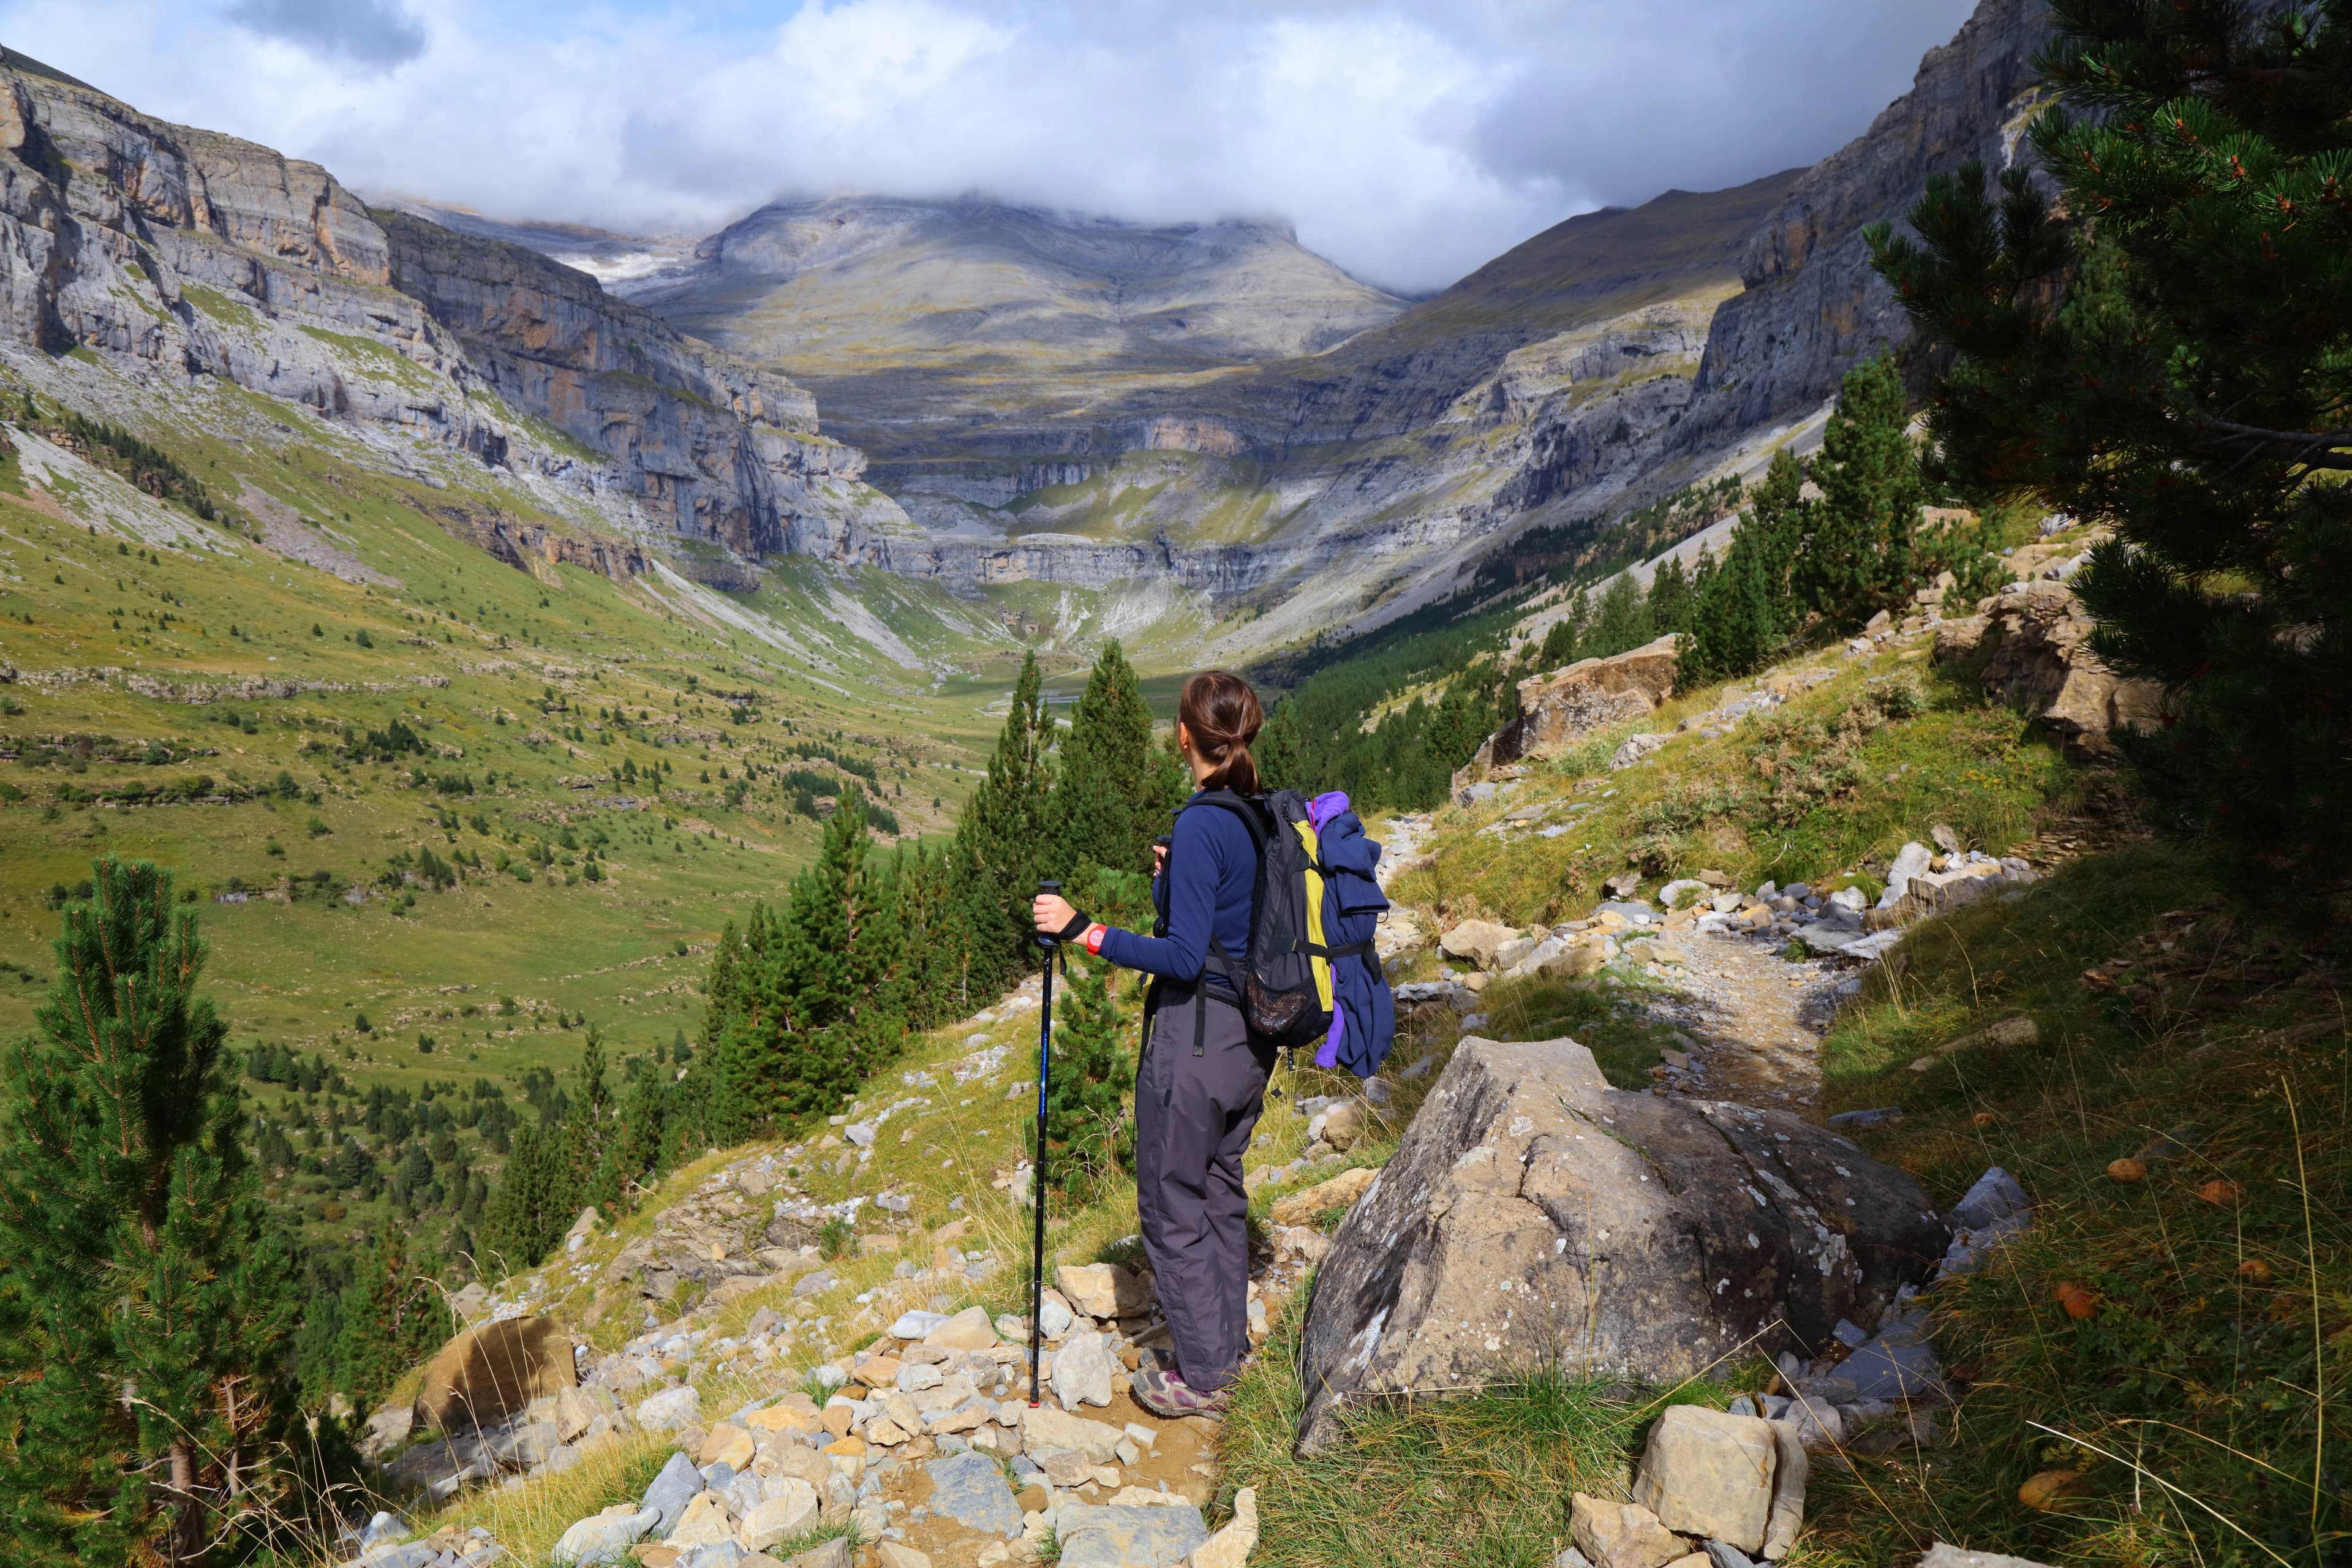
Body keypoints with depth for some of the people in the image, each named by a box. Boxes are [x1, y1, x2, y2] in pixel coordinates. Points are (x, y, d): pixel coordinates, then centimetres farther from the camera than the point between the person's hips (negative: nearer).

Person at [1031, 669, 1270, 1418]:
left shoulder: (1200, 827, -21)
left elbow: (1184, 956, -23)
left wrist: (1083, 931, -24)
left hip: (1194, 1036, -8)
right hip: (1252, 1036, 9)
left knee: (1173, 1204, 6)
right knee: (1221, 1189, 22)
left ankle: (1201, 1375, 16)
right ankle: (1229, 1343, 34)